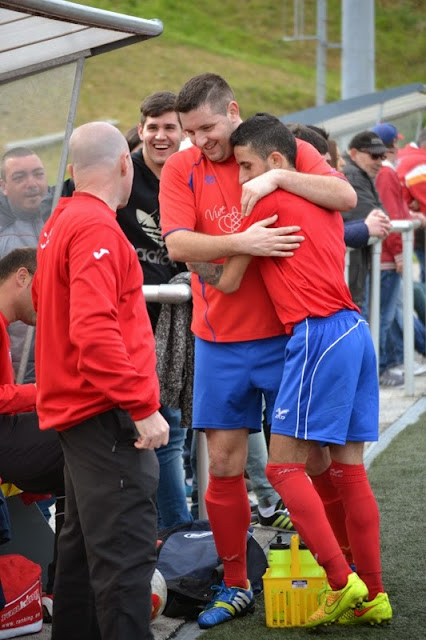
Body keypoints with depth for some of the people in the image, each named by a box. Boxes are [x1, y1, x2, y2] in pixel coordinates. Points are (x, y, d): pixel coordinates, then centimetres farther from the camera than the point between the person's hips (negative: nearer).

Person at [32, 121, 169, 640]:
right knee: (125, 551, -11)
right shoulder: (97, 227, -17)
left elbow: (45, 301, 25)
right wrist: (143, 407, -23)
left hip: (75, 405, 10)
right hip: (105, 412, -10)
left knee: (83, 541, 18)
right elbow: (95, 330, -26)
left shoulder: (60, 222, 13)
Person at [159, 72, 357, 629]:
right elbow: (178, 244, -12)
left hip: (287, 333, -1)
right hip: (221, 342, 2)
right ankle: (235, 586, 17)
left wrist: (277, 177, -23)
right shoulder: (181, 170, 1)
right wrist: (241, 243, -25)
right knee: (224, 468, 4)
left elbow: (345, 196, -13)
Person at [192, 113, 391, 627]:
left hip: (319, 334, -8)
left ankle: (342, 583, -11)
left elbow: (228, 282, 1)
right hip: (355, 328, 9)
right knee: (349, 469, 9)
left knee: (284, 467, -5)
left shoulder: (269, 200, -4)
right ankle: (372, 597, 10)